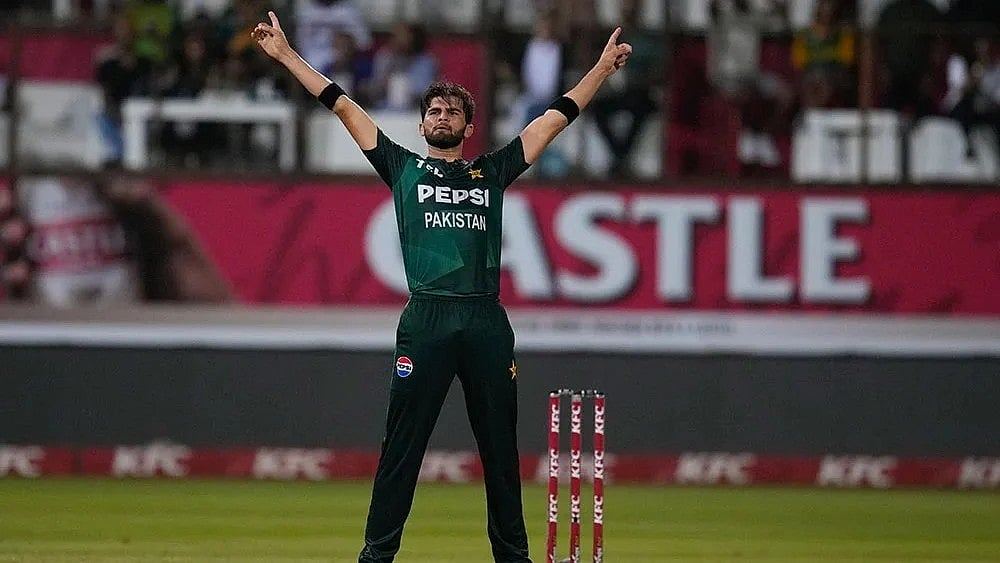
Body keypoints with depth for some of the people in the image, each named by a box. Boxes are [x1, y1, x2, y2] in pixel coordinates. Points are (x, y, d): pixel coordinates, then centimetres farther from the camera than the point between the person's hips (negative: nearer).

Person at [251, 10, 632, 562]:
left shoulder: (492, 172, 18)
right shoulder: (403, 167, 15)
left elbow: (554, 119, 21)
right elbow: (345, 108, 14)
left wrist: (603, 67, 21)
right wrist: (286, 55, 13)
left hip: (486, 320, 2)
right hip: (425, 320, -2)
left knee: (500, 445, 5)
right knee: (401, 445, -2)